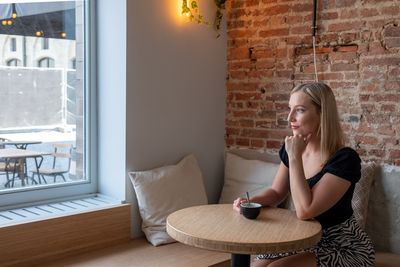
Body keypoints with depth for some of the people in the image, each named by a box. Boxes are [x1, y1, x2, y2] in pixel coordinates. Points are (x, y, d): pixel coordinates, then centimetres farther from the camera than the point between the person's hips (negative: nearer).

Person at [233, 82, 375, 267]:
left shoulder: (345, 159, -22)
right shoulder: (292, 148, -1)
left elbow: (304, 211, -29)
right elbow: (276, 192, 10)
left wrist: (294, 157, -25)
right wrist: (250, 202, -11)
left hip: (344, 248, -6)